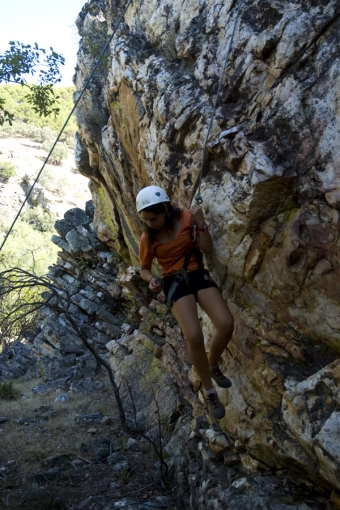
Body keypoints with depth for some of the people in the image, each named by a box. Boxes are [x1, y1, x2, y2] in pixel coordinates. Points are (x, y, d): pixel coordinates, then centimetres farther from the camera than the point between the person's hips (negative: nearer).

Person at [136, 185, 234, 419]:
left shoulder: (186, 217, -6)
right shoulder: (148, 238, -6)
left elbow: (208, 248, -5)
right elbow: (144, 268, 7)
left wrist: (201, 223, -20)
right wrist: (152, 280, -15)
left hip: (198, 275, 2)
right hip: (174, 282, -2)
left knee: (226, 324, -20)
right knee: (194, 337, -24)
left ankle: (213, 366, 13)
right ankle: (209, 391, 0)